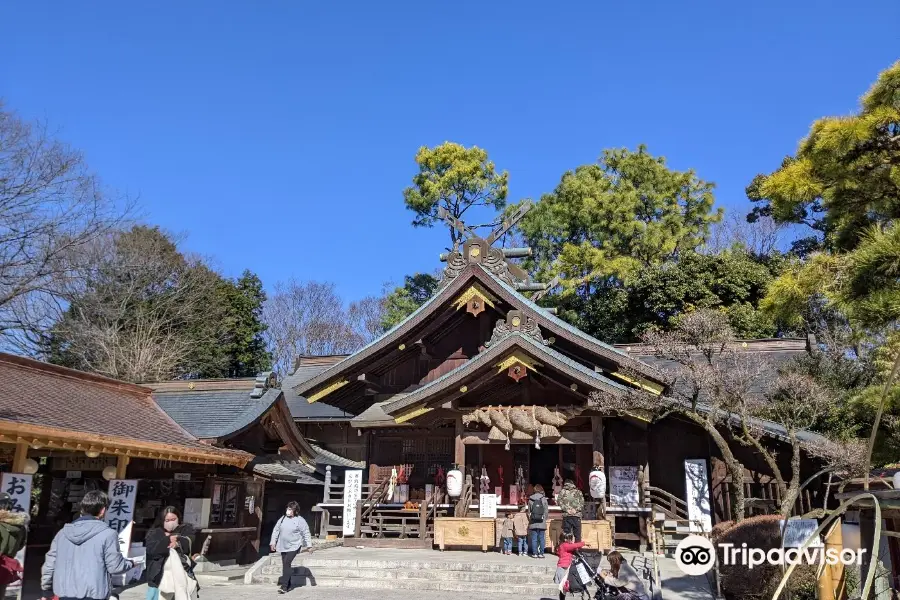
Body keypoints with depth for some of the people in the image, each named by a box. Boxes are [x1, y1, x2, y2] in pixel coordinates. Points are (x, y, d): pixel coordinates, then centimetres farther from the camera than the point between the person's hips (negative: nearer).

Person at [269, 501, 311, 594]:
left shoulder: (300, 520, -7)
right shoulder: (283, 518, 6)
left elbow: (306, 533, -4)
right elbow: (276, 530, 13)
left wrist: (309, 545, -6)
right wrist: (273, 542, 11)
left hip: (294, 546, -5)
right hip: (283, 546, 6)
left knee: (286, 563, -18)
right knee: (285, 565, 8)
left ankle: (284, 586, -18)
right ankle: (288, 585, 21)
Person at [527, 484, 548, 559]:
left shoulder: (530, 500, 1)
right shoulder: (544, 499, -4)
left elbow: (529, 512, 5)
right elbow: (546, 511, 0)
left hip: (533, 523, 1)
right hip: (542, 523, -1)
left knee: (534, 539, 5)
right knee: (542, 538, 5)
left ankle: (535, 553, 5)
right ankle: (541, 553, 4)